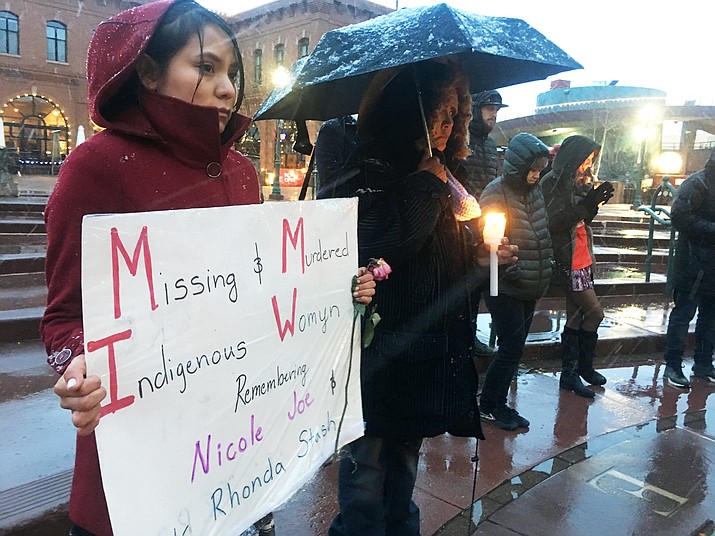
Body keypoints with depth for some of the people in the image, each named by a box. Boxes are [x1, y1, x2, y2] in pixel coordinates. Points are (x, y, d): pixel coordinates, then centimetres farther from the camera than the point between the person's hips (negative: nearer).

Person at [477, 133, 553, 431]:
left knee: (515, 348, 12)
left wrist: (547, 264, 14)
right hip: (505, 286, -8)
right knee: (511, 347, -5)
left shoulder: (534, 191, 11)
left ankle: (499, 403, 25)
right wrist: (511, 269, -20)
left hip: (530, 288, 8)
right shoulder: (497, 192, -13)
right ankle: (488, 405, 12)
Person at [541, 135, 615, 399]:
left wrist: (595, 201, -4)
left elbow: (582, 220, 14)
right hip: (567, 262, -8)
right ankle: (584, 367, 17)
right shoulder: (552, 183, -14)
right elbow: (554, 223, -21)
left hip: (582, 260, 8)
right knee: (595, 312, -2)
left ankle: (569, 374, 20)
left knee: (576, 316, 11)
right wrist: (586, 203, -25)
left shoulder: (578, 180, 11)